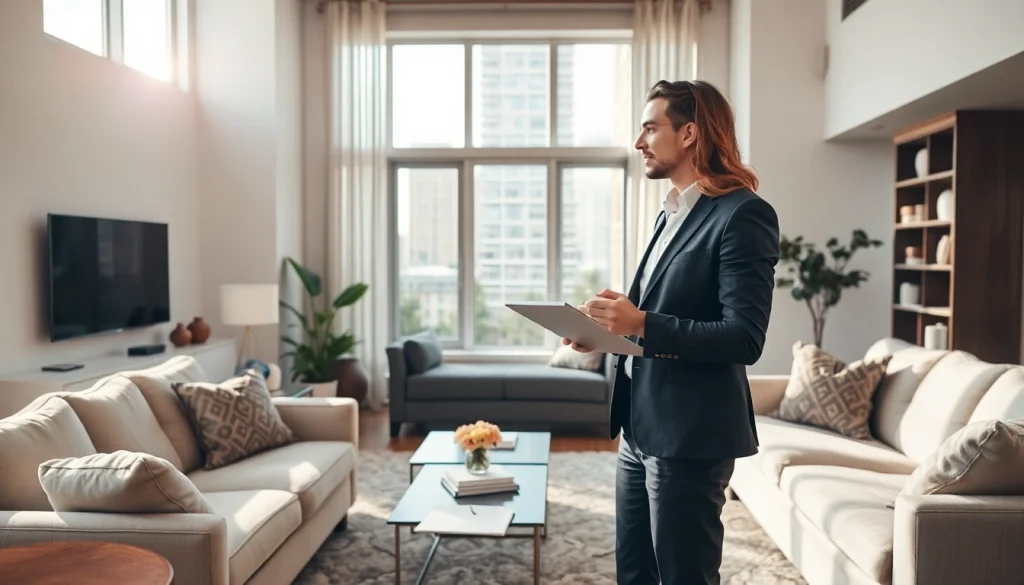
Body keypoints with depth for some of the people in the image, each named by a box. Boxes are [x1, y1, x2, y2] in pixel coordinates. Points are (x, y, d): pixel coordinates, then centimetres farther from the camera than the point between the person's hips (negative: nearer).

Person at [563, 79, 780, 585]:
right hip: (641, 429, 9)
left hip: (689, 435, -9)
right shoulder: (671, 213, 14)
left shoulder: (742, 214, -14)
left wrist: (643, 324, -27)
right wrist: (611, 329, 4)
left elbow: (744, 339, -21)